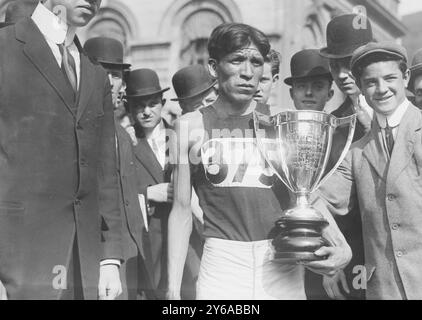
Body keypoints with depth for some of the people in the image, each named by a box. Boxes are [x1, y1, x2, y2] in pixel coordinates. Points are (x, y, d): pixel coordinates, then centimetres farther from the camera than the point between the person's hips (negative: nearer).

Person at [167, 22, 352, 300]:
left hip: (282, 267, 2)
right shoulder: (192, 126, 2)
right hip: (222, 265, -1)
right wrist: (174, 288, 1)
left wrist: (342, 246, -12)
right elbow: (182, 210, 3)